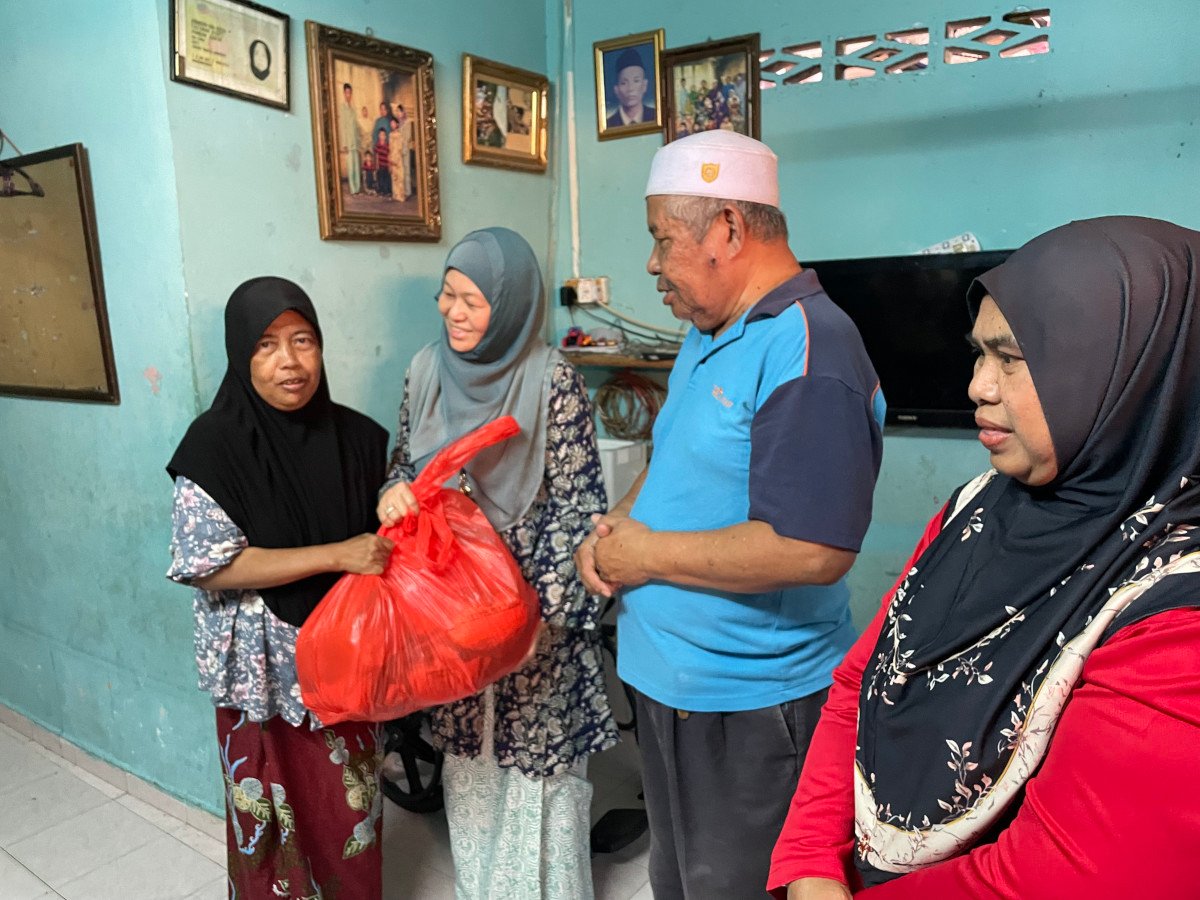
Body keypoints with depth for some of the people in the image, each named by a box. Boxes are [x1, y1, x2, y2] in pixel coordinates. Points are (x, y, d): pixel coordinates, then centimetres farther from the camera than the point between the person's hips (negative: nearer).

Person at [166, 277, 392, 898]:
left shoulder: (353, 435, -3)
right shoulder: (216, 445, -14)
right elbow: (206, 566, -19)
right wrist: (335, 556, -24)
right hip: (266, 668, -3)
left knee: (353, 804, 18)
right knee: (277, 812, 14)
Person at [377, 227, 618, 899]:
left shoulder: (553, 381, -15)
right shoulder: (428, 369, 0)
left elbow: (575, 504, -13)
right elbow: (406, 459, 12)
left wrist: (545, 610, -17)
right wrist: (395, 491, -12)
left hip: (531, 599, -4)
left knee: (539, 749, 8)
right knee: (467, 748, 18)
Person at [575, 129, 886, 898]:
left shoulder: (807, 352, -23)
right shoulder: (708, 336, 7)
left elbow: (812, 551, -31)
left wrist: (644, 554, -20)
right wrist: (618, 522, -2)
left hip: (752, 705, -8)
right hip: (668, 680, 9)